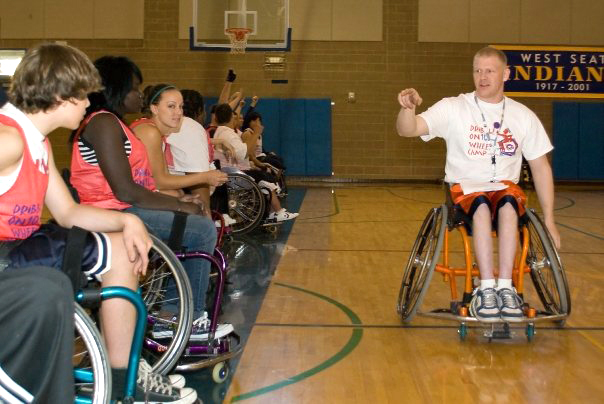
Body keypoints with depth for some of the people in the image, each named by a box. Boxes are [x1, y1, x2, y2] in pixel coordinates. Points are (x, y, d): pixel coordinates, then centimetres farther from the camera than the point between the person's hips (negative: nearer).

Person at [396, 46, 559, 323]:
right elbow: (408, 130, -14)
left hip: (506, 187, 2)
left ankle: (505, 288, -34)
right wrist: (407, 109, -39)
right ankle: (486, 288, -34)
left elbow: (540, 167, 9)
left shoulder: (523, 116, 5)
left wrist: (549, 220, 5)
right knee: (482, 206, -36)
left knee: (508, 205, -35)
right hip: (466, 187, -1)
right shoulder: (453, 108, -1)